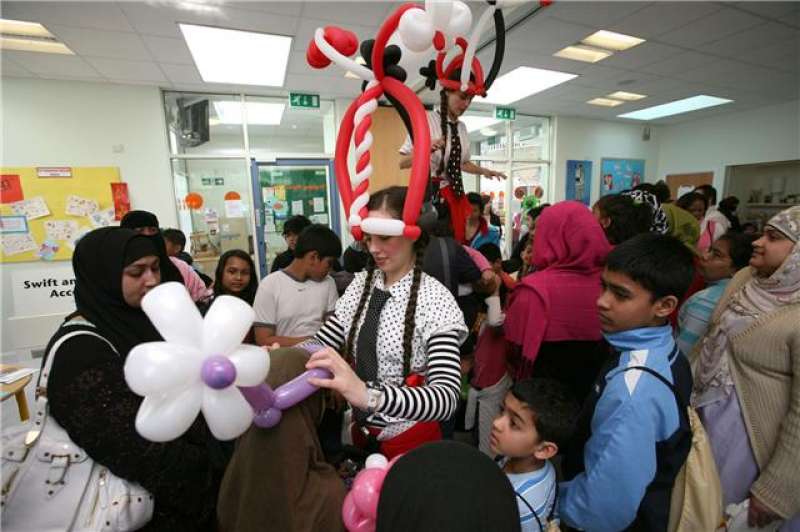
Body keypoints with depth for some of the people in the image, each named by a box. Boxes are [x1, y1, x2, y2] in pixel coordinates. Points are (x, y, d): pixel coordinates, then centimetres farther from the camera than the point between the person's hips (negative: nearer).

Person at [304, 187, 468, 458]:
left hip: (409, 437, -5)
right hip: (361, 429, 5)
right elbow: (321, 343, -4)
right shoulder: (362, 284, -5)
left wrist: (369, 394, -47)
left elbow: (447, 398, -32)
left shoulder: (435, 300, -23)